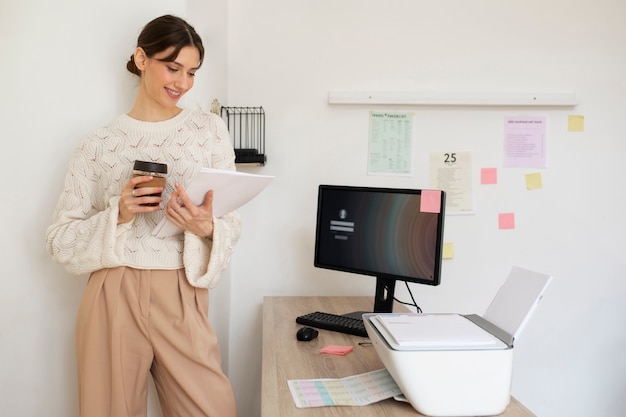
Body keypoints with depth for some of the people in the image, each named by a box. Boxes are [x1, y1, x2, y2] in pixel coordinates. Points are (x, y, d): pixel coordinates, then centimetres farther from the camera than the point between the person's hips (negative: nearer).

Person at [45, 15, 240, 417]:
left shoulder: (210, 129, 5)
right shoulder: (98, 144, 3)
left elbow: (232, 222, 4)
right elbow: (61, 240, 2)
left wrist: (206, 227, -18)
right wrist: (118, 215, -15)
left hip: (182, 299, 1)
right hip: (114, 298, 0)